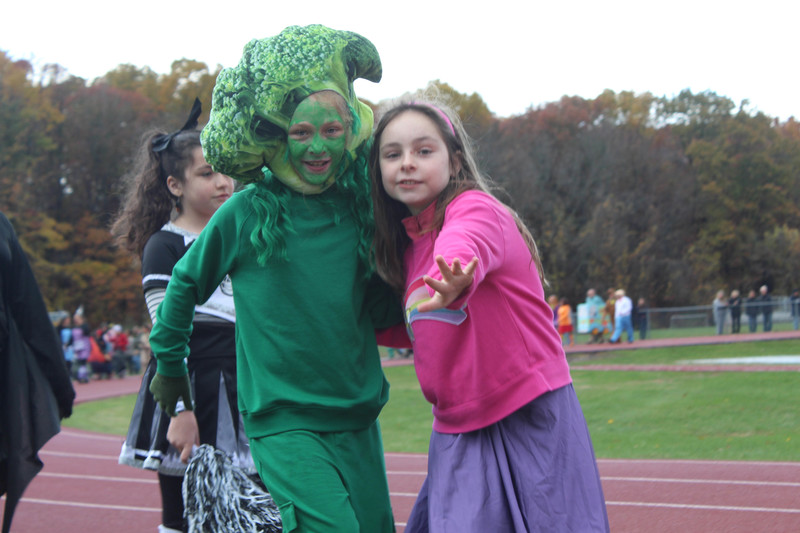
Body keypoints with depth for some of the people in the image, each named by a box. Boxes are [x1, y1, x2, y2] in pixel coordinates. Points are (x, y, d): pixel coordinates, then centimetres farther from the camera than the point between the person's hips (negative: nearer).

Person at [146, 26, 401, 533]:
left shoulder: (361, 210, 3)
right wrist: (169, 367, 18)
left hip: (359, 419, 5)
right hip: (281, 421, -5)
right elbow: (185, 284, 9)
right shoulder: (245, 214, -7)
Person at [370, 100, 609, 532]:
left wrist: (453, 281, -59)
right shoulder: (409, 242, 12)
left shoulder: (475, 208, -10)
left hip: (531, 419, -6)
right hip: (457, 434, 6)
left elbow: (464, 245, -37)